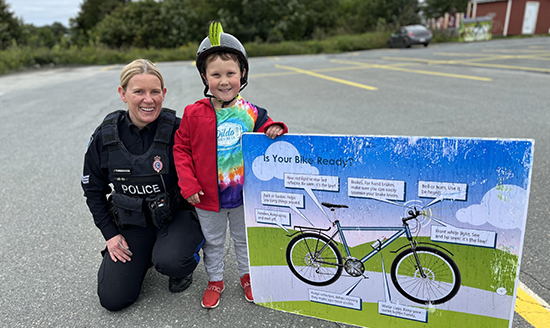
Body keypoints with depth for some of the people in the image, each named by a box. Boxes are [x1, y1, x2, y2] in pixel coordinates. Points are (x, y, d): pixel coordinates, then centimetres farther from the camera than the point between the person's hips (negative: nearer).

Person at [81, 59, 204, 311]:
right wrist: (109, 233, 3)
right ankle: (146, 254, 26)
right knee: (112, 299, -2)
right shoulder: (104, 137, -6)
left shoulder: (177, 130, -16)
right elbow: (93, 189, 6)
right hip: (131, 222, 3)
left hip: (177, 214, -3)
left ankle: (185, 263, 6)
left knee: (170, 261, -32)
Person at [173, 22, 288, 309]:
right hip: (207, 198, 0)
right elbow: (181, 148, -4)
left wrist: (275, 130, -19)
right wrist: (188, 184, -11)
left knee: (244, 238, 21)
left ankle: (247, 275, 44)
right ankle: (215, 280, 41)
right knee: (213, 241, 19)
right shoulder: (194, 114, -10)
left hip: (243, 194, 1)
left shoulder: (251, 113, -8)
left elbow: (265, 138, 5)